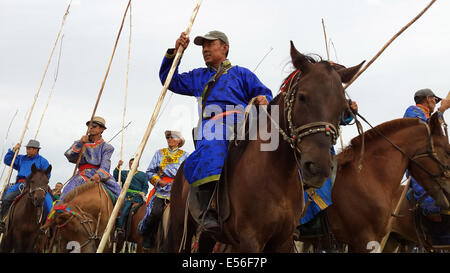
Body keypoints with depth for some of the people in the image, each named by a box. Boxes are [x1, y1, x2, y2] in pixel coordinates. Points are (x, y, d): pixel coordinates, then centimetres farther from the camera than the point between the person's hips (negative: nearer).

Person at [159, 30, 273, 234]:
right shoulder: (197, 77, 32)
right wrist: (175, 53, 24)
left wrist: (264, 101, -7)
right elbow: (169, 80, 34)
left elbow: (264, 93, 17)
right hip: (211, 130, 0)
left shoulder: (241, 74, 23)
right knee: (211, 149, -36)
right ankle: (208, 212, -44)